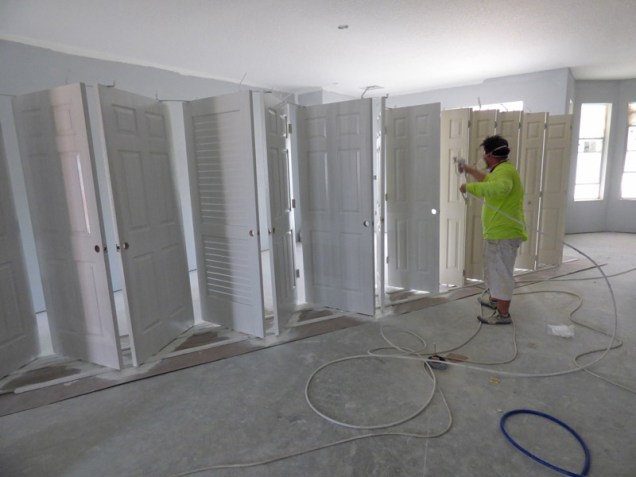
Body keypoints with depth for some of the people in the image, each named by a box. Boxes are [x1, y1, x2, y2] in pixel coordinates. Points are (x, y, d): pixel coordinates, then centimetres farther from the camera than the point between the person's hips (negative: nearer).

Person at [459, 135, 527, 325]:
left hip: (503, 233, -11)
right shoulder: (501, 170, 13)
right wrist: (469, 169, 40)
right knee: (495, 269, 24)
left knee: (500, 272, -1)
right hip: (500, 232, 11)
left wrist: (470, 187, -36)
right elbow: (487, 179, 36)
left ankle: (503, 314, 11)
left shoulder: (504, 170, -20)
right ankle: (494, 299, 43)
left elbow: (501, 187, -44)